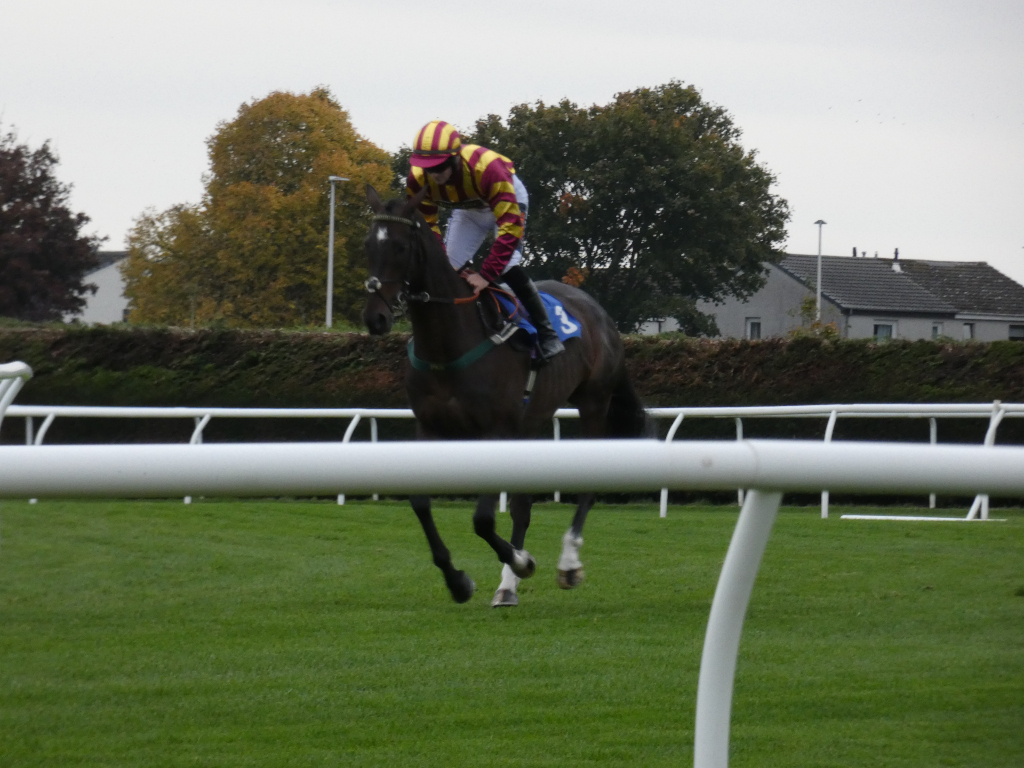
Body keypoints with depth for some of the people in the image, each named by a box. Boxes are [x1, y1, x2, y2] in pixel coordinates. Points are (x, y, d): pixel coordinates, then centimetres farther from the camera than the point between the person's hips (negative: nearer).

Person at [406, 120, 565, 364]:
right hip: (468, 209, 5)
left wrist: (486, 275, -45)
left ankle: (546, 333, -14)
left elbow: (511, 225, -44)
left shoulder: (487, 167, -44)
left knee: (508, 266, -24)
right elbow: (426, 226, -15)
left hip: (507, 199, -5)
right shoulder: (419, 179, -29)